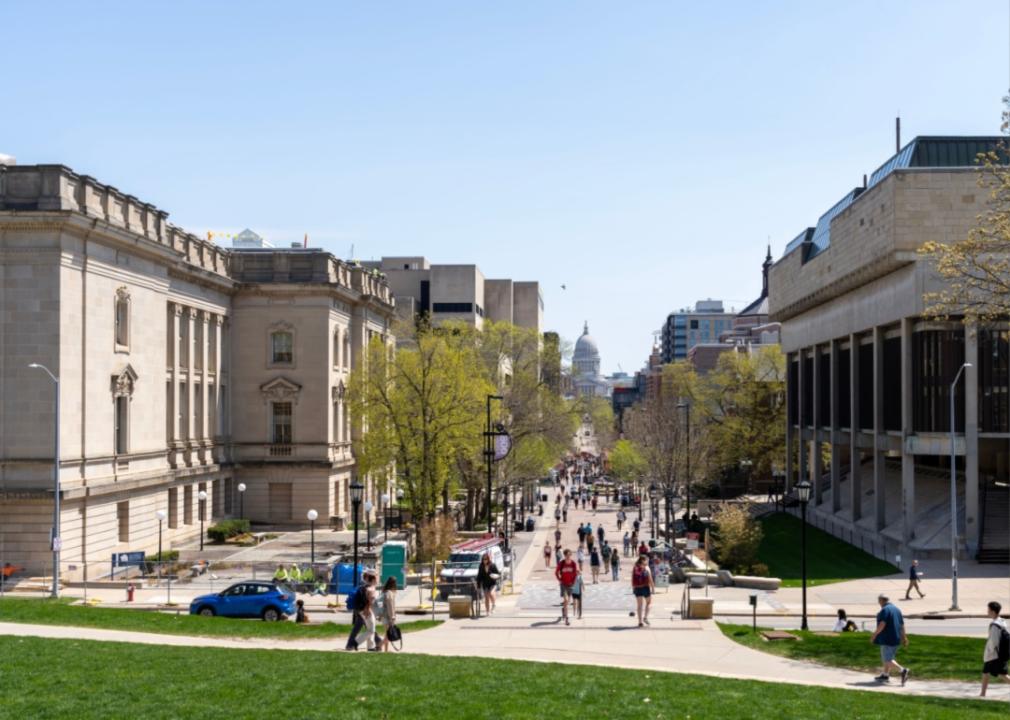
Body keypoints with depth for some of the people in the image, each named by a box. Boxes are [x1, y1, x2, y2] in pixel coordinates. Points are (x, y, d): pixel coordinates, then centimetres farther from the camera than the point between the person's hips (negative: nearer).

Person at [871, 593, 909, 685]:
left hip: (887, 639, -9)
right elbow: (902, 624, 16)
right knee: (887, 657, 19)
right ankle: (885, 675, 22)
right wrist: (904, 637, 21)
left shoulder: (885, 610, -14)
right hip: (896, 638, 9)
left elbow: (882, 624, -22)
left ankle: (902, 671, -19)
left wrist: (874, 634, -15)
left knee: (887, 660, -7)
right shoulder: (896, 609, 13)